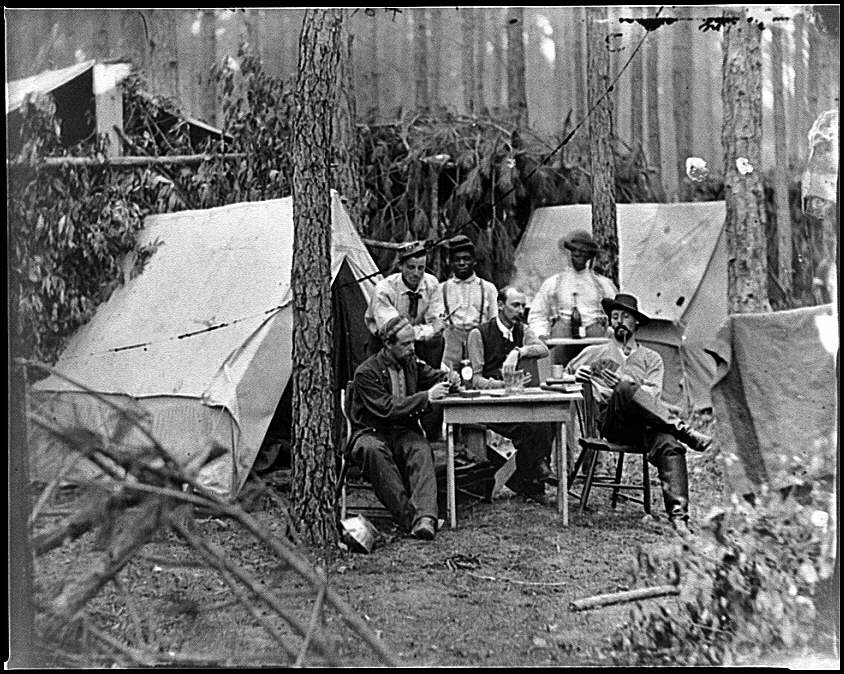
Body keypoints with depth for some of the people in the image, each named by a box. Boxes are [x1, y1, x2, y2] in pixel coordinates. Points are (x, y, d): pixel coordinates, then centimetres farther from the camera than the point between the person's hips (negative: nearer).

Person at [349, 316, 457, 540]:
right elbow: (387, 409, -19)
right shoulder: (365, 372, -10)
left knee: (421, 449, -32)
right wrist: (426, 397, -22)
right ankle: (408, 517, -43)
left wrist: (449, 379, -3)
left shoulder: (412, 363, 8)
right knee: (373, 450, -40)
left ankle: (425, 518, -51)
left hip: (403, 433, 4)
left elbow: (437, 377, 23)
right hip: (371, 433, -3)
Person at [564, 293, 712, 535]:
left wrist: (622, 384, -11)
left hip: (645, 423, 1)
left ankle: (678, 515, -46)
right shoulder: (594, 353, 26)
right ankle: (683, 431, -36)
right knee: (625, 390, -36)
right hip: (610, 422, -1)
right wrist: (577, 376, 3)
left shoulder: (651, 358, 24)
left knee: (668, 445, -34)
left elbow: (652, 393, 7)